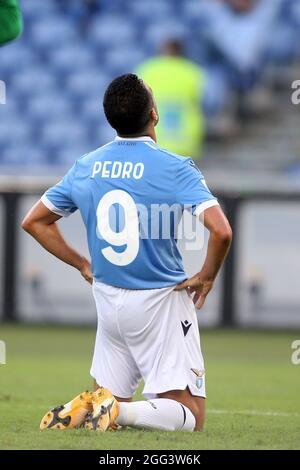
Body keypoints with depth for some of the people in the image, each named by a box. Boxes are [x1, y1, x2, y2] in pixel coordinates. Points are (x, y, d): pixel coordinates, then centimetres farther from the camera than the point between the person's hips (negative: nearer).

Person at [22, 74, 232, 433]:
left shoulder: (86, 167, 2)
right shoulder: (173, 168, -13)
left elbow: (34, 222, 12)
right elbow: (221, 231, -24)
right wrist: (206, 277, -6)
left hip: (108, 302, 5)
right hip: (160, 301, -5)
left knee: (110, 397, 20)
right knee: (190, 415, -1)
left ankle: (82, 409, -12)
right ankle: (120, 412, -25)